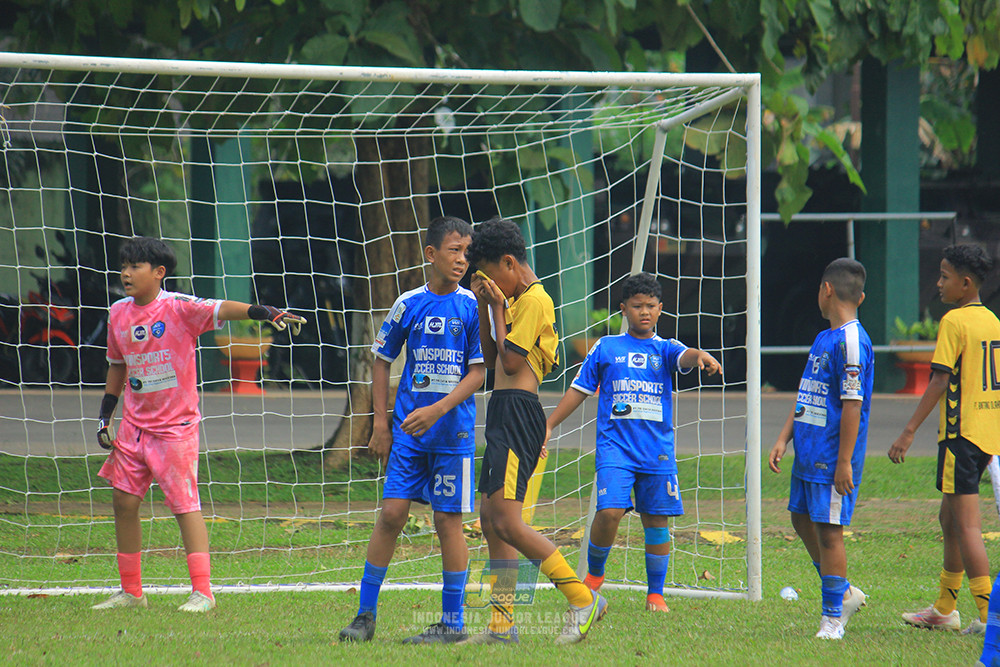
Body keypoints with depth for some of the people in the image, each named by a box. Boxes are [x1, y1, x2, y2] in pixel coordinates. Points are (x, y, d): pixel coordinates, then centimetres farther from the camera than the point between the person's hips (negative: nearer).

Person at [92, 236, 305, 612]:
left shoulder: (179, 309, -13)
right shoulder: (118, 314, 5)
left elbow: (221, 309, -29)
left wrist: (268, 313, -44)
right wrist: (104, 416, 17)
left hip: (176, 425, -6)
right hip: (134, 423, 6)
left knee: (184, 505, -7)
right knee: (123, 500, 7)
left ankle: (202, 592, -5)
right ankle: (131, 592, 18)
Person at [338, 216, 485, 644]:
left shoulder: (472, 307, -3)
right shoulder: (409, 304, 3)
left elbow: (479, 371, -6)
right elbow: (382, 361, 13)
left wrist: (438, 410, -17)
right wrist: (381, 423, 7)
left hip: (453, 431, -2)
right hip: (408, 429, 2)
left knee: (448, 520, 0)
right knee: (392, 512, -2)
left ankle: (453, 622, 8)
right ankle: (366, 614, 6)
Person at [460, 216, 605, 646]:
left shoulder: (534, 300, -10)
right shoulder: (514, 300, 20)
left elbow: (510, 361, -14)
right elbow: (490, 357, 24)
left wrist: (497, 308, -8)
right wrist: (485, 308, 14)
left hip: (517, 412, -11)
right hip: (503, 415, 11)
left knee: (507, 522, -16)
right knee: (491, 520, 8)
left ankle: (583, 600, -15)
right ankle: (502, 625, 9)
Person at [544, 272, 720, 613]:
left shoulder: (664, 349, 9)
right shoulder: (606, 348, 9)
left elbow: (684, 356, -14)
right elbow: (579, 389, 13)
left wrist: (701, 356, -38)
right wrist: (548, 425, 8)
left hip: (657, 449, 1)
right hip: (615, 445, -1)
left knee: (657, 520, 3)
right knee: (610, 511, -16)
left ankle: (655, 594, 15)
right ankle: (594, 573, 9)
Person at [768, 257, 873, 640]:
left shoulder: (851, 341, -16)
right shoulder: (823, 339, 14)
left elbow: (853, 405, -19)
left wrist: (844, 462, -20)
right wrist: (783, 439, 11)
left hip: (833, 461, -9)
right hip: (808, 455, 9)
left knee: (828, 531, -5)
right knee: (804, 521, 16)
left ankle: (833, 619, 2)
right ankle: (843, 594, 29)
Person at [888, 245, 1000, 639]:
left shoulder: (955, 321, -12)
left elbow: (940, 381, -16)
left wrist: (909, 432, -15)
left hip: (961, 432, -8)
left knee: (966, 524, -7)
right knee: (950, 518, 19)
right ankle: (945, 609, 26)